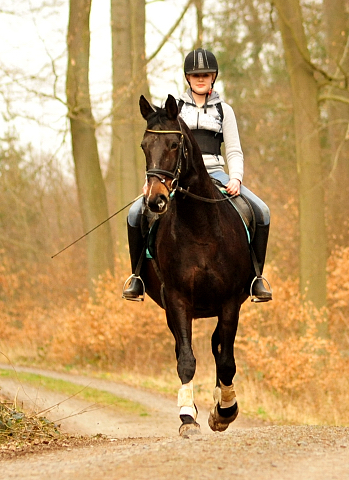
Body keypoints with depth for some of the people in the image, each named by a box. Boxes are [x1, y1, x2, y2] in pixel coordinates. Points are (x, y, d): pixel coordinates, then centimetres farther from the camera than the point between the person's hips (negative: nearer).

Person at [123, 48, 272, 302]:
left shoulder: (224, 110, 13)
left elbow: (234, 151, 7)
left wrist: (236, 178, -13)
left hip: (214, 173, 0)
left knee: (261, 211, -22)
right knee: (136, 212, -23)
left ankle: (256, 278, -11)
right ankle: (138, 275, -6)